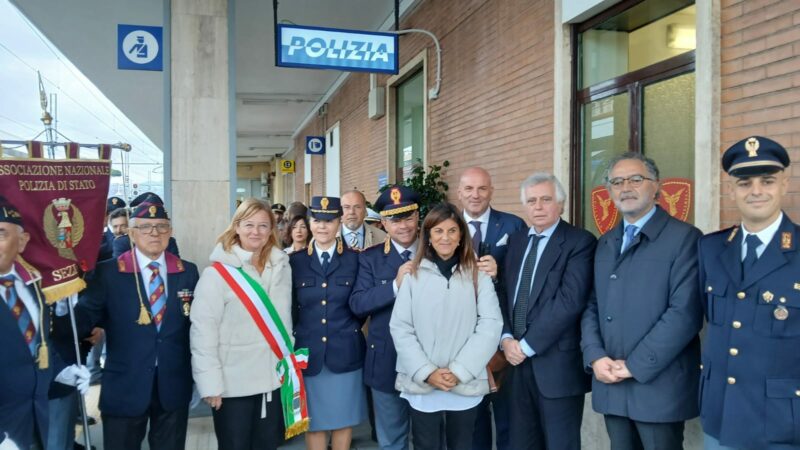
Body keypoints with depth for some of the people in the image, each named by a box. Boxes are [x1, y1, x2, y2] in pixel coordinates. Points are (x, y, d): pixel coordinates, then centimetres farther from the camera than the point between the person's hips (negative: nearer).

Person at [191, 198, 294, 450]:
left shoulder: (281, 267, 3)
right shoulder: (218, 272, -11)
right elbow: (203, 330, -12)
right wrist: (210, 383, -14)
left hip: (274, 379, 5)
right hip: (233, 383, -4)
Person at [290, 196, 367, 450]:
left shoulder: (354, 259, 2)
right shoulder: (296, 261, 3)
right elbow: (290, 307, 7)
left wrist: (348, 331, 3)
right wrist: (299, 336, 1)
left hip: (345, 352, 0)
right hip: (309, 353, 0)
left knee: (344, 418, 11)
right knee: (314, 421, 9)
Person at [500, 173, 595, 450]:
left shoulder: (580, 242, -9)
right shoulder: (516, 241, 12)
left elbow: (570, 301, -19)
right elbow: (505, 294, 10)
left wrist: (527, 345, -16)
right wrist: (506, 338, -6)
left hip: (558, 364, -5)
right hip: (519, 361, 6)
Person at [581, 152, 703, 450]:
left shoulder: (684, 237, -7)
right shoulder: (605, 243, 14)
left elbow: (684, 312, -15)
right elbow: (592, 306, 10)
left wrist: (635, 366, -15)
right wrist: (595, 357, -6)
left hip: (659, 386, -5)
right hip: (610, 384, 6)